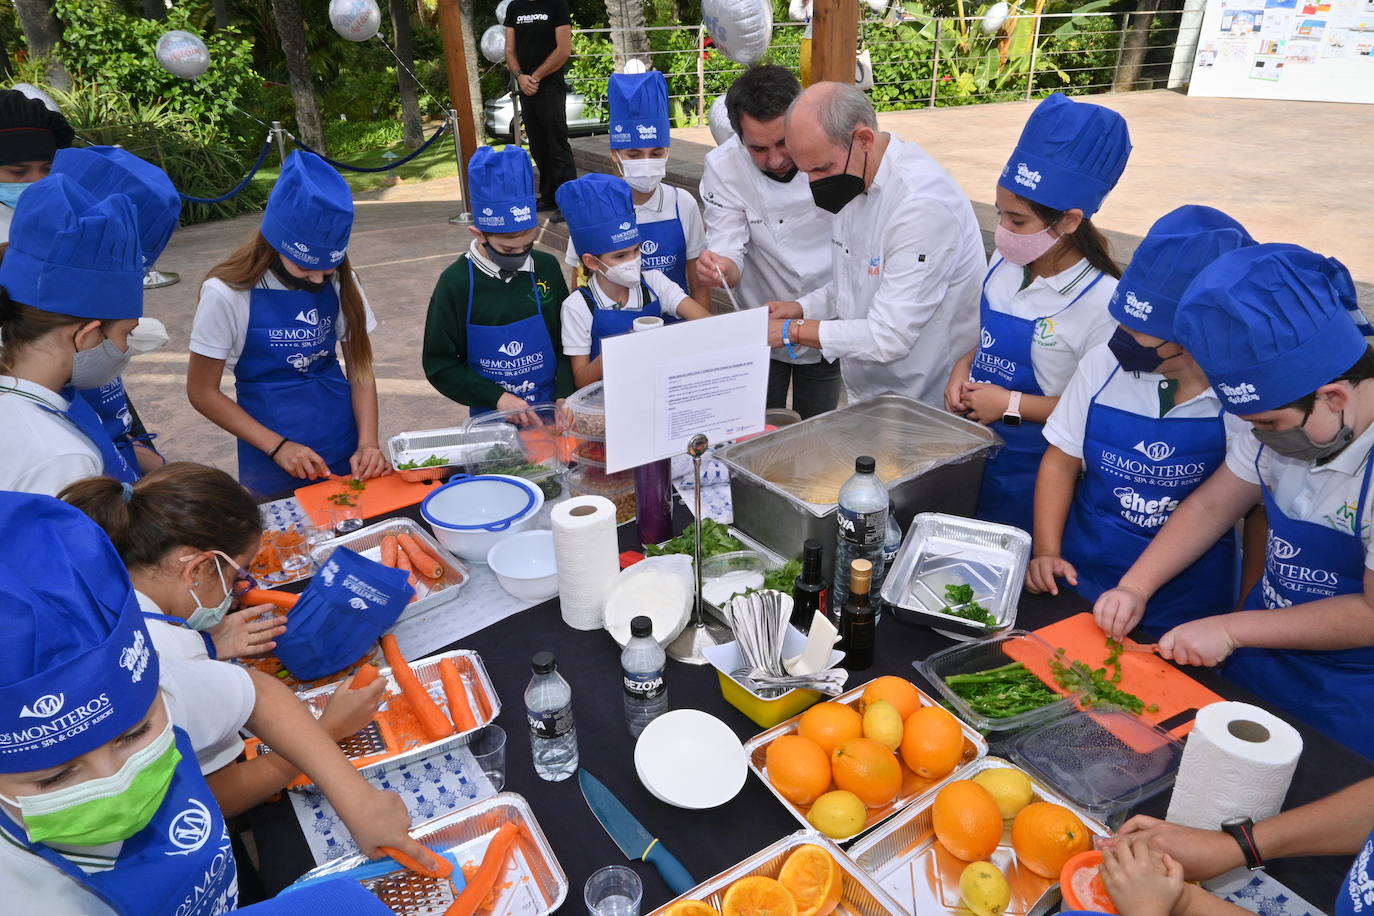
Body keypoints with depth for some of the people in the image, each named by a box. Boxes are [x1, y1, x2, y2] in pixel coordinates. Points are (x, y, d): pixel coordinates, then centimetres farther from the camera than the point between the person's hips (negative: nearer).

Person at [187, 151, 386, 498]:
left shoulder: (339, 283, -6)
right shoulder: (227, 294, -14)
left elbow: (360, 368, 0)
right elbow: (202, 392, -7)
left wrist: (368, 443, -14)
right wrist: (277, 447, -16)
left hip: (347, 450, 3)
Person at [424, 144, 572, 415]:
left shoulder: (546, 269, 0)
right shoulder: (456, 283, -6)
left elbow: (567, 342, 7)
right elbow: (440, 365, -2)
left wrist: (564, 397, -7)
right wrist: (497, 398, -11)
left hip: (550, 411, 1)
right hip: (492, 417, 0)